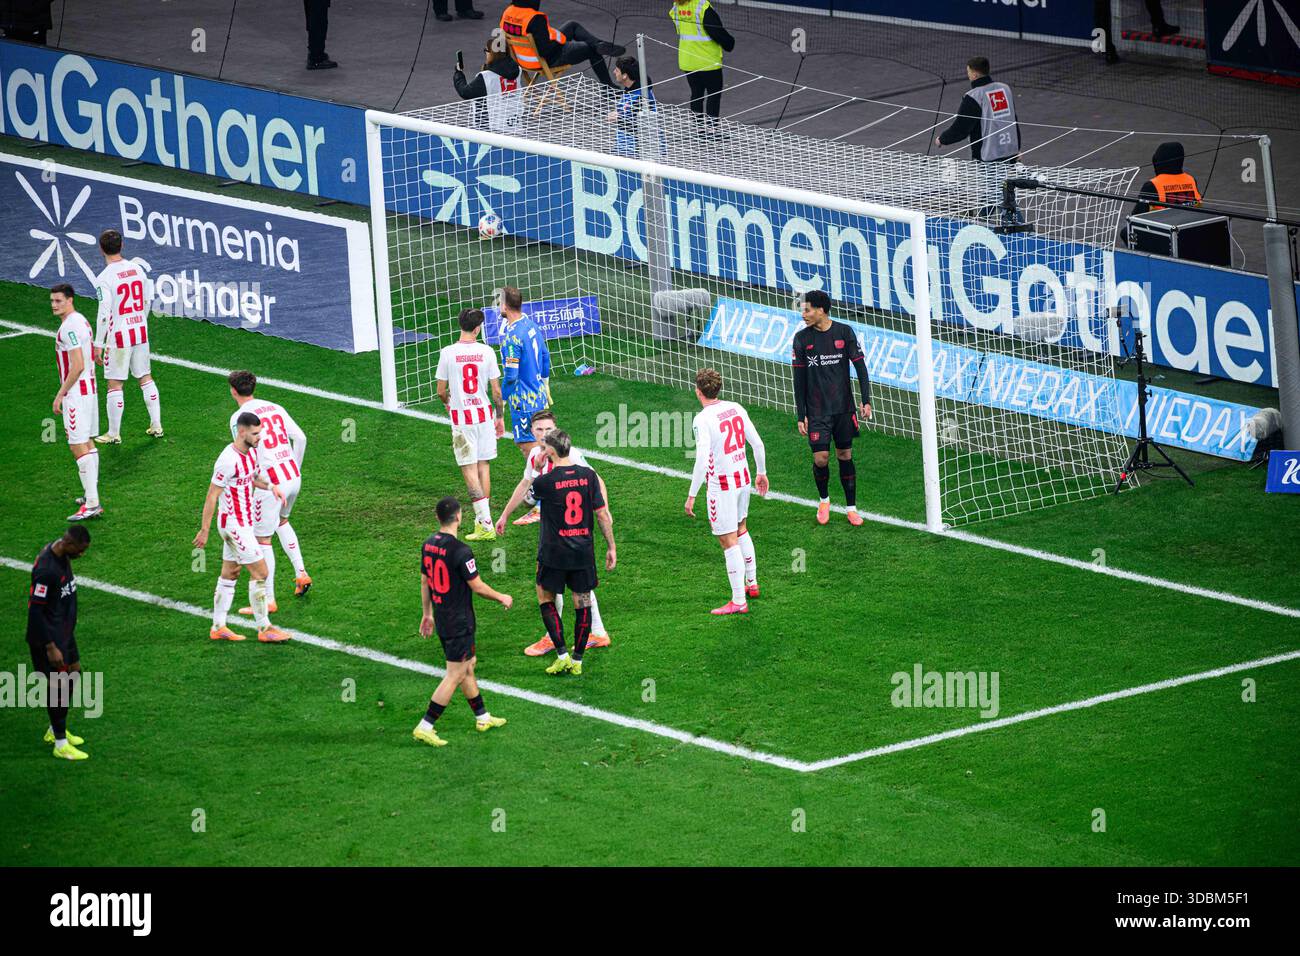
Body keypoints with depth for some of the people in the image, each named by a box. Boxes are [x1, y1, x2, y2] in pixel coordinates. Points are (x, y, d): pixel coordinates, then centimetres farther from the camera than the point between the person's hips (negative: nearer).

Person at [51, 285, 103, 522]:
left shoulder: (69, 327, -19)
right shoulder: (81, 320, 13)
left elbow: (77, 366, -24)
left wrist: (60, 394, -17)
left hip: (75, 393, -11)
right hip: (89, 389, 11)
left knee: (78, 447, -11)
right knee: (88, 443, 18)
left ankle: (91, 505, -15)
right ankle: (91, 496, 26)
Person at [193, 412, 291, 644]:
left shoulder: (251, 452, 4)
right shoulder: (228, 460, -23)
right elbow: (211, 496, -19)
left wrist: (271, 487, 2)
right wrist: (204, 531, -16)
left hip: (243, 524, 9)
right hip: (234, 526, -9)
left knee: (229, 574, 13)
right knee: (260, 573, -6)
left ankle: (218, 628, 20)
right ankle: (264, 629, 1)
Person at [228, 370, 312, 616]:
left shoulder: (239, 417, -9)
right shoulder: (275, 408, 10)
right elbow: (300, 438, 10)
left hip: (270, 484, -7)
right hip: (293, 477, 7)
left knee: (262, 539, 2)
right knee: (282, 522, 32)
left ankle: (269, 600, 4)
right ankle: (301, 573, 23)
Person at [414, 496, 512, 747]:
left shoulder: (429, 545, 2)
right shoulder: (460, 551, -23)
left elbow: (424, 582, 13)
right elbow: (477, 587, -16)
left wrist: (428, 613, 25)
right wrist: (502, 599, 1)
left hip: (441, 620, 8)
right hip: (459, 622, -8)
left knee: (468, 664, 21)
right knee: (455, 675, -2)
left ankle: (482, 717, 33)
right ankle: (425, 727, -3)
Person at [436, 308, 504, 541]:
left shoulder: (448, 353, -9)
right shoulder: (486, 352, -5)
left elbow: (441, 391, -2)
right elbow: (496, 390, -1)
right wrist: (500, 417, 12)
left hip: (461, 417, -2)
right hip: (485, 414, 2)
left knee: (470, 470, -2)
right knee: (484, 466, 15)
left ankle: (485, 524, -11)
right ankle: (482, 519, 19)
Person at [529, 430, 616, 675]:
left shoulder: (545, 481, -15)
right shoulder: (588, 476, -5)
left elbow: (531, 495, 9)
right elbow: (602, 514, -2)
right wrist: (611, 547, 6)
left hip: (553, 553, -3)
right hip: (584, 552, 3)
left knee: (546, 599, 14)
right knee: (582, 603, 11)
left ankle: (562, 654, 4)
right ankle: (577, 661, 15)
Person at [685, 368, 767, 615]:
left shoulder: (702, 419, -19)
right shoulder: (736, 409, 1)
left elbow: (702, 461, -23)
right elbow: (757, 443, 6)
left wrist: (692, 496, -17)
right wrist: (761, 472, 21)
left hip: (721, 484, -7)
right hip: (743, 477, 7)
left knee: (729, 542, -1)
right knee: (741, 530, 27)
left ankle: (739, 601, 3)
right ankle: (752, 583, 38)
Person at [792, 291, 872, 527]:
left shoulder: (844, 332, -2)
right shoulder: (802, 338, -1)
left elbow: (860, 366, 0)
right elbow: (799, 380, 2)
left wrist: (866, 400, -9)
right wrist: (800, 416, -1)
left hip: (843, 408, 0)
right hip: (817, 411, 0)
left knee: (845, 456, 6)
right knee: (821, 458, -7)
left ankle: (851, 507, 16)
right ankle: (824, 500, 20)